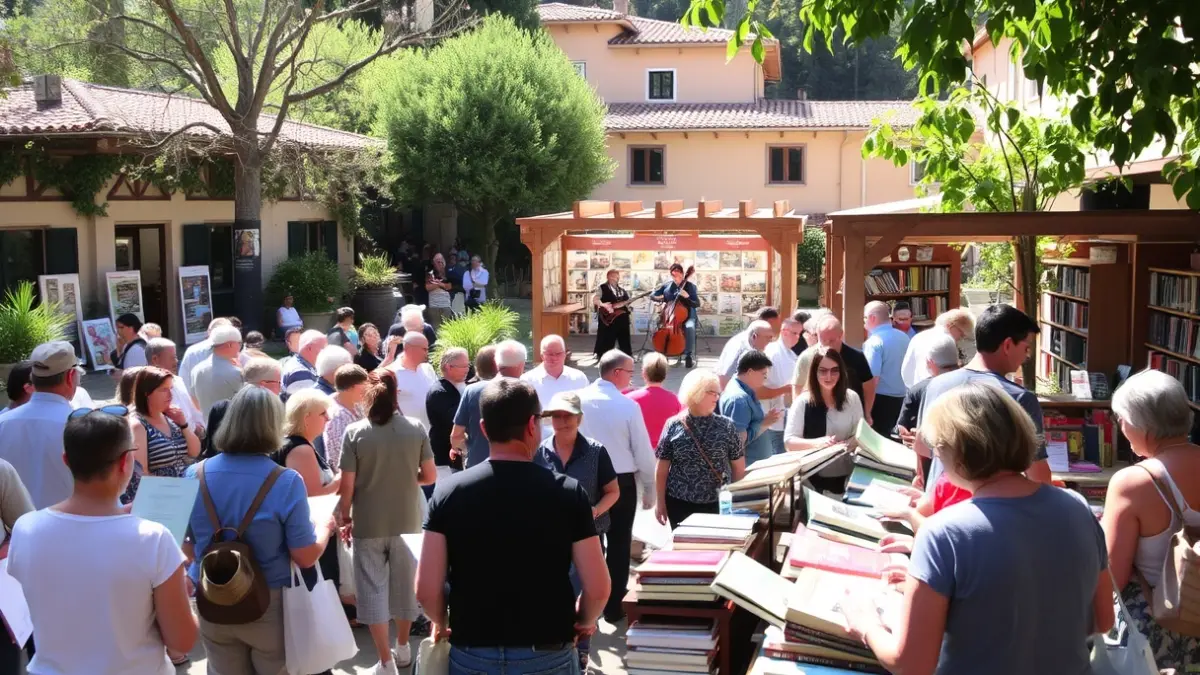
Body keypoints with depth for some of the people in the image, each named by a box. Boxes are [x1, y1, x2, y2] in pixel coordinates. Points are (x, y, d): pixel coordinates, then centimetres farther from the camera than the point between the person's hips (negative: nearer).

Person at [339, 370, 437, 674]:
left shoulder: (354, 432, -12)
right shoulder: (415, 429, -6)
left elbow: (347, 484, -10)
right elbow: (430, 477, -1)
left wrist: (346, 518, 4)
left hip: (368, 523, -2)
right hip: (406, 521, 2)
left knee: (373, 587, 7)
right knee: (405, 584, 18)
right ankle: (402, 648, 35)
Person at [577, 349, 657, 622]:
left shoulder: (579, 399, -7)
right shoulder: (628, 406, -15)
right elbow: (643, 451, -10)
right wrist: (649, 489, 2)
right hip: (621, 482, -3)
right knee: (619, 544, 10)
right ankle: (614, 607, 16)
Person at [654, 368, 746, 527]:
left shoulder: (726, 426, 1)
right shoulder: (674, 426, -2)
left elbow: (739, 466, 5)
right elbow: (662, 468, 2)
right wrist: (660, 502, 1)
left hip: (718, 504, 1)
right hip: (680, 504, 0)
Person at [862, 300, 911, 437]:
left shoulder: (874, 342, -16)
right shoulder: (904, 338, 8)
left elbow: (872, 378, -21)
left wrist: (866, 411, -19)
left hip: (882, 399, -8)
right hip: (902, 398, 8)